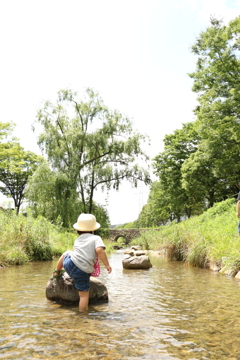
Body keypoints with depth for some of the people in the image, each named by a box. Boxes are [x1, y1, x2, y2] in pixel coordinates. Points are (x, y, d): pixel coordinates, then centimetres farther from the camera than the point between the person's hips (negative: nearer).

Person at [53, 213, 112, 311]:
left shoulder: (77, 240, 15)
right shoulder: (96, 238, 0)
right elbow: (99, 250, -17)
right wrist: (107, 264, -14)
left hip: (70, 263, 5)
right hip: (82, 272, -5)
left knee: (66, 253, 38)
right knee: (84, 295, 10)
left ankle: (56, 272, 58)